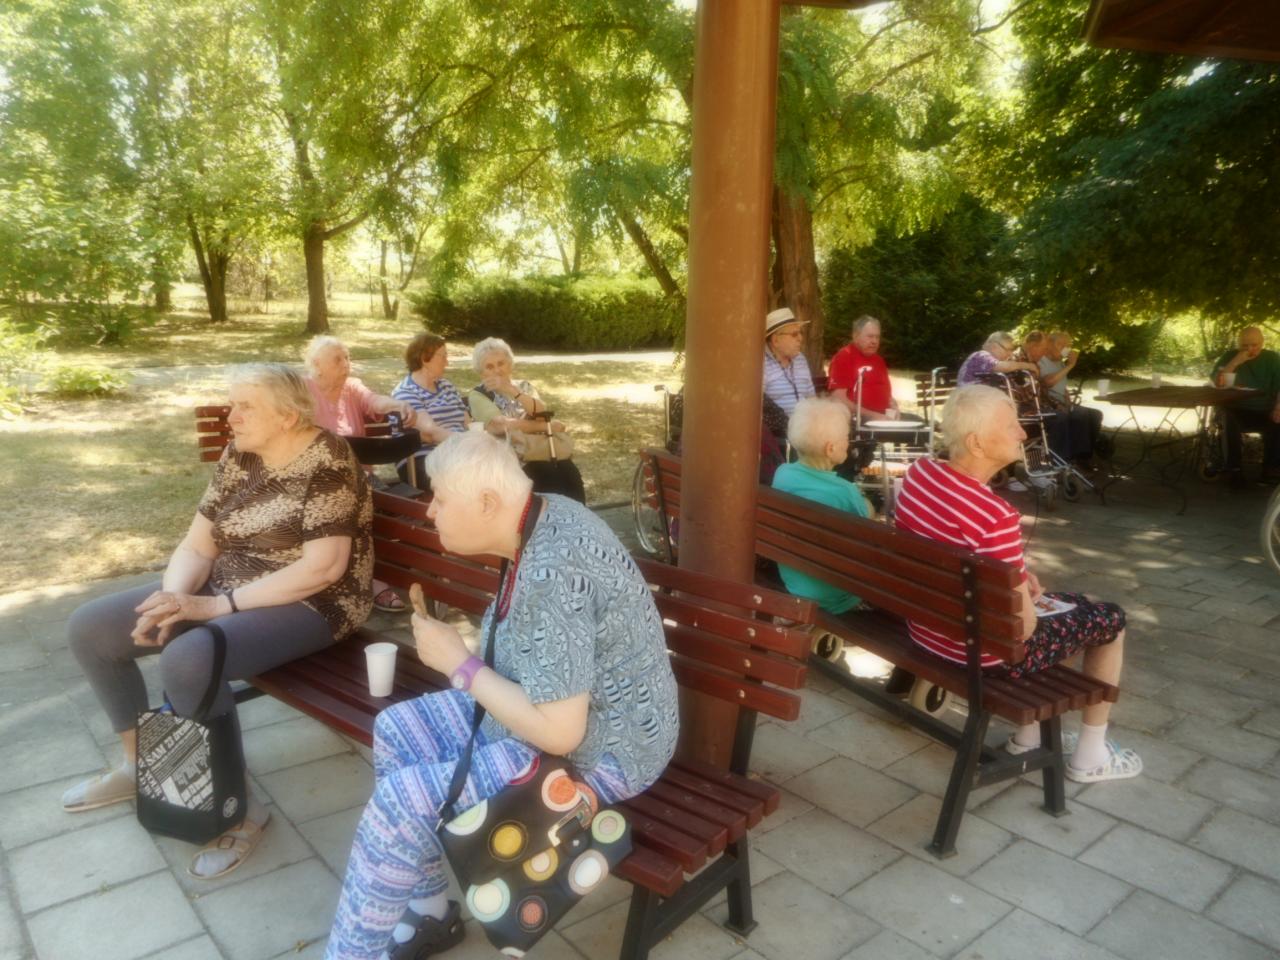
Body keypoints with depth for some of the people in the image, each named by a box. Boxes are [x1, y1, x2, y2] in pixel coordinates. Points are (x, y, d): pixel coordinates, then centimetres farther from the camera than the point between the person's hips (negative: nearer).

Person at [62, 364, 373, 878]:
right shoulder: (239, 454, 5)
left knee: (187, 660, -34)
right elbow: (197, 544, 5)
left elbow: (322, 568, -25)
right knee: (89, 628, 3)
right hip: (226, 589, 9)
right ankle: (139, 762, 22)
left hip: (309, 604, -8)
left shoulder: (327, 461, -18)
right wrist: (175, 598, -17)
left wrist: (216, 605, -24)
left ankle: (240, 807, -13)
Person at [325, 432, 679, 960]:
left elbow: (559, 733, -29)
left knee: (401, 800, -13)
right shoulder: (544, 515, -3)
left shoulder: (550, 576, -32)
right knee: (396, 730, 10)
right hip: (558, 705, 10)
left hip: (595, 752, -10)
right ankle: (429, 912, 25)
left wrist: (460, 664, -20)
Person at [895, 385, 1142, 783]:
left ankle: (1028, 736, 39)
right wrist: (1031, 599, -2)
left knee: (1072, 602, 30)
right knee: (1110, 619, 16)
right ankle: (1090, 755, 32)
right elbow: (1022, 626, -25)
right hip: (984, 653, -8)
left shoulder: (918, 471, -8)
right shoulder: (995, 515, -32)